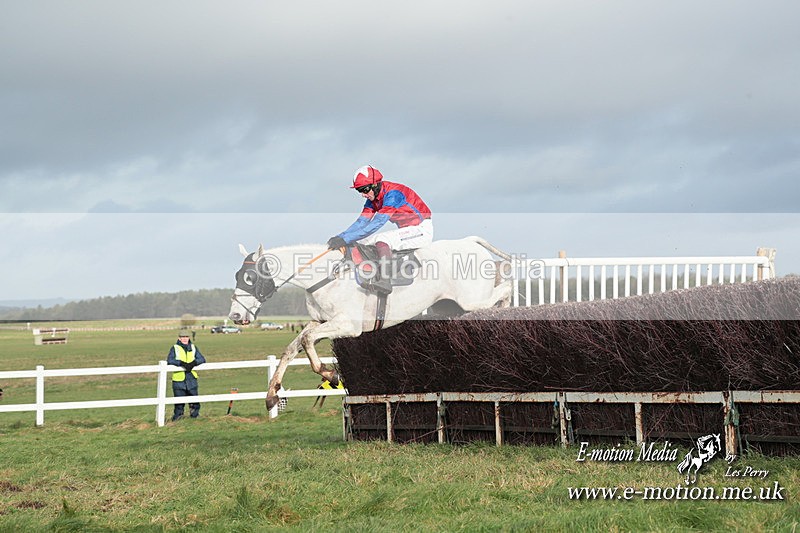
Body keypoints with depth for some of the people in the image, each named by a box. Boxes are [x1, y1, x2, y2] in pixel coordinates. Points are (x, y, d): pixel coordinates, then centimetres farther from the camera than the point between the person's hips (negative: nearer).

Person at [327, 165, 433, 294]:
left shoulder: (393, 194, -25)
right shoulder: (372, 199, 2)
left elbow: (377, 224, -32)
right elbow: (361, 222, -1)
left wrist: (346, 239, -36)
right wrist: (340, 237, -18)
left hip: (423, 230, -9)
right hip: (405, 230, 9)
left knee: (382, 239, -31)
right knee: (361, 241, 1)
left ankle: (385, 280, -41)